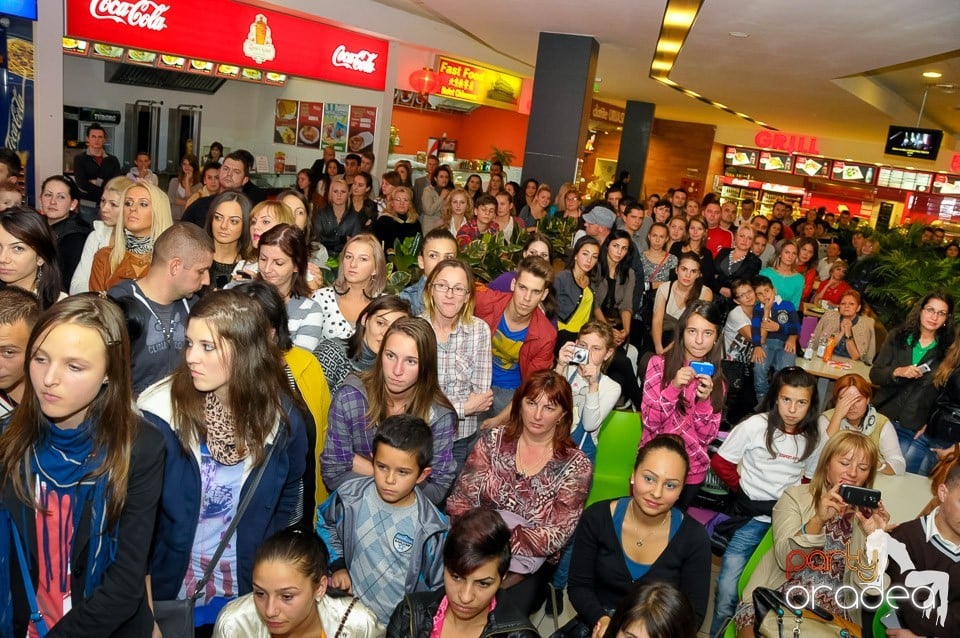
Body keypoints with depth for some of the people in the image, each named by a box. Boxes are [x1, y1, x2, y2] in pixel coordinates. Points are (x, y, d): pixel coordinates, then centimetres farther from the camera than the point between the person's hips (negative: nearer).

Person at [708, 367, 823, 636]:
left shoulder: (813, 437, 3)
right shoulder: (755, 426, -8)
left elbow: (811, 479, 16)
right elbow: (721, 463, -2)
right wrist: (746, 488, 3)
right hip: (753, 515, -3)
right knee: (728, 588, -12)